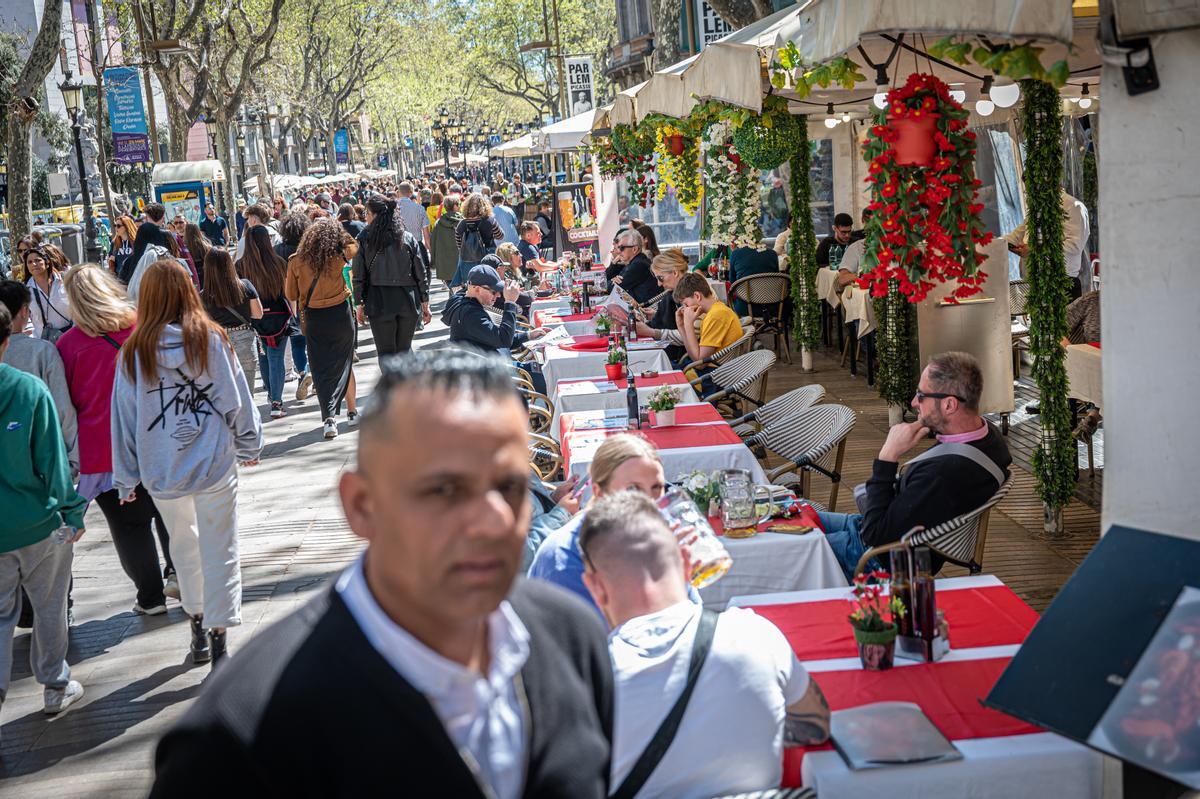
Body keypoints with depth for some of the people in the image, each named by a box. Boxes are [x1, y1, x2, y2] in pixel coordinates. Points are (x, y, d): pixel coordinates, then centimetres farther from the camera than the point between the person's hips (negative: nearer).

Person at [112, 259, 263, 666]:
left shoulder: (134, 350, -5)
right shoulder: (211, 339, -7)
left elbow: (124, 415, 0)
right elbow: (236, 399, -1)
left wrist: (126, 478, 9)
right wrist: (249, 446, 14)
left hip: (161, 470, 2)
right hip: (213, 464, -2)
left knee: (183, 547, 22)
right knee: (219, 552, 5)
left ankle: (198, 631, 32)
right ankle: (217, 643, 4)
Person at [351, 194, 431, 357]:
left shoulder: (364, 240, -4)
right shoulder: (408, 238, 1)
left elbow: (358, 276, -4)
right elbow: (420, 274, 2)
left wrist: (359, 304, 4)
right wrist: (425, 303, 8)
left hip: (379, 303, -2)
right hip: (408, 301, 2)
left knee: (386, 352, 7)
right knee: (404, 350, 15)